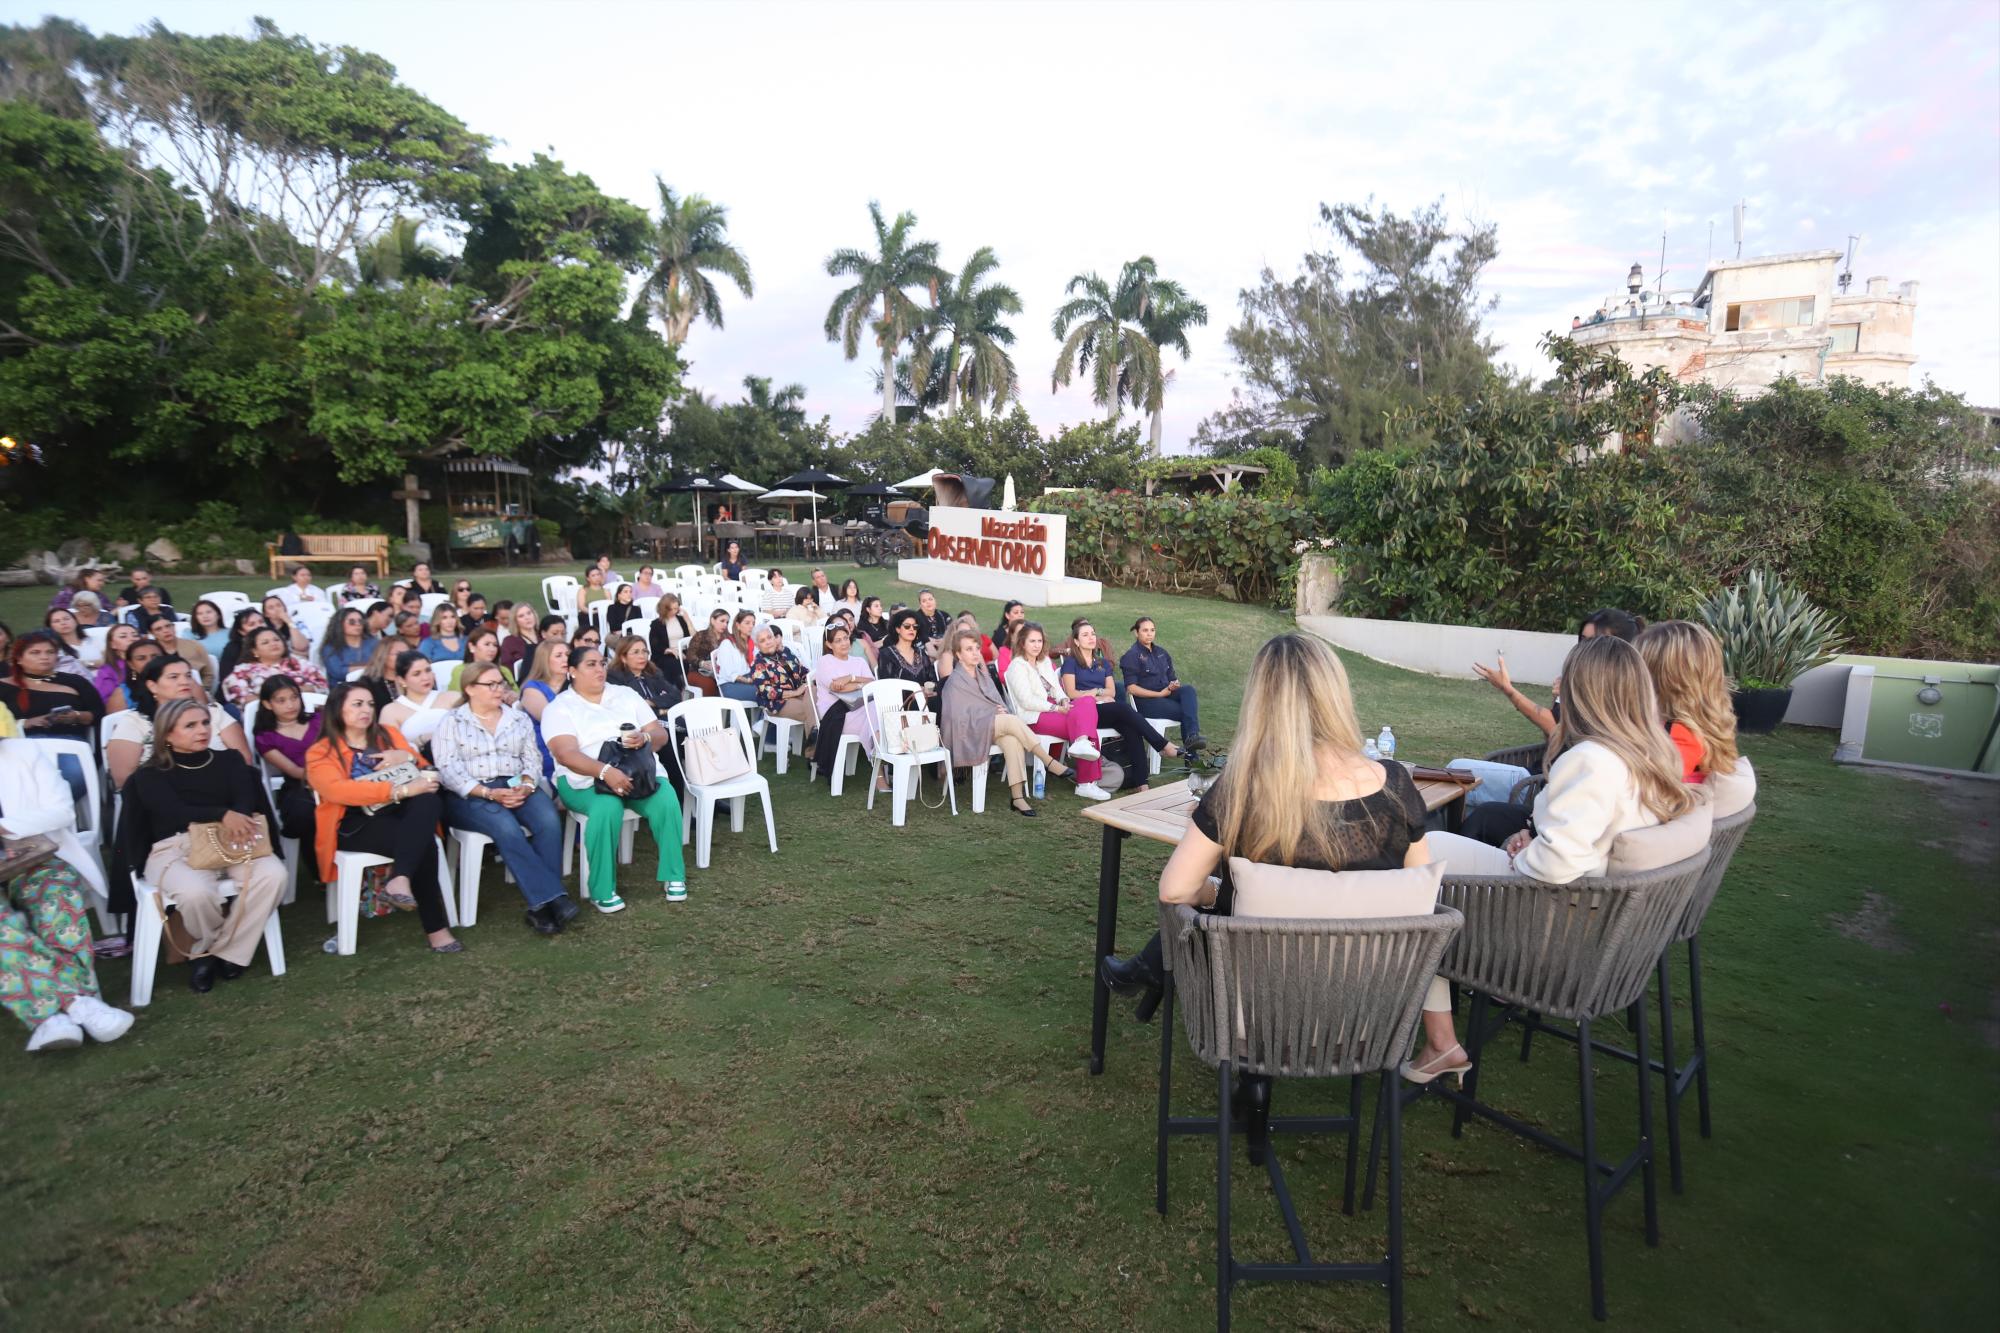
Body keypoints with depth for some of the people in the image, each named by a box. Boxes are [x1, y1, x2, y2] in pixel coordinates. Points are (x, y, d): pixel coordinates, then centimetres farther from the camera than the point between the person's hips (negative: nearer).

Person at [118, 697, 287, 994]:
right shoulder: (151, 775, 10)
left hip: (231, 841, 2)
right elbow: (175, 811, -10)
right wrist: (222, 814, -30)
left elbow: (245, 800, 1)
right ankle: (213, 945, -1)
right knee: (195, 892, -36)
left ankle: (224, 953, -11)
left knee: (273, 875, -30)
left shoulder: (229, 760, 17)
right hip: (174, 848, -2)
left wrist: (235, 822, -24)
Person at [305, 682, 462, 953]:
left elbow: (424, 772, 21)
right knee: (423, 843, -35)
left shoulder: (388, 734, 20)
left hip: (402, 813, 4)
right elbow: (338, 791, -15)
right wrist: (401, 790, -26)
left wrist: (408, 757, -3)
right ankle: (436, 929, -33)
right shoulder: (320, 753, 6)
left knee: (429, 800, -36)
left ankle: (400, 881, -49)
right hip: (356, 825, -4)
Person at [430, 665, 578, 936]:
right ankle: (552, 898, -33)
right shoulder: (452, 722, 6)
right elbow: (448, 770, -5)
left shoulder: (519, 718, 17)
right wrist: (488, 793, -18)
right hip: (470, 795, -3)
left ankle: (541, 905, -28)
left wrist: (526, 785, -12)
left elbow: (532, 758, 10)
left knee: (549, 820, -29)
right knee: (507, 828, -35)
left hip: (516, 788, 3)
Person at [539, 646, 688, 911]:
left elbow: (661, 734, 10)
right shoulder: (559, 708, 1)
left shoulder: (625, 694, 14)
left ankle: (673, 875, -10)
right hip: (586, 780, -3)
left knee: (667, 801, -27)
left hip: (640, 772, 3)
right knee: (607, 808, -36)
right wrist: (605, 771, -33)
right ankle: (602, 890, -21)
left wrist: (645, 738, -16)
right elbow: (566, 754, -16)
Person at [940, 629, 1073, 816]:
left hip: (991, 726, 6)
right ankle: (1050, 763, -26)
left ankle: (1017, 796, -34)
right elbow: (958, 717, -11)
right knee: (1013, 720, -30)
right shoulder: (955, 681, -4)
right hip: (968, 733, -6)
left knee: (1012, 740, -29)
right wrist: (994, 712, -12)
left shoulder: (983, 675, 17)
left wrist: (1002, 711, -9)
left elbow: (999, 703, 16)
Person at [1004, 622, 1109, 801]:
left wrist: (1064, 701, -8)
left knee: (1088, 700, -21)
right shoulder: (1017, 666, -4)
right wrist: (1057, 708, -16)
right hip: (1034, 717, -7)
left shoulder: (1045, 661, 21)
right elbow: (1027, 701, -13)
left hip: (1053, 708, 7)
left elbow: (1056, 687, 15)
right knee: (1081, 722, -24)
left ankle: (1081, 743, -37)